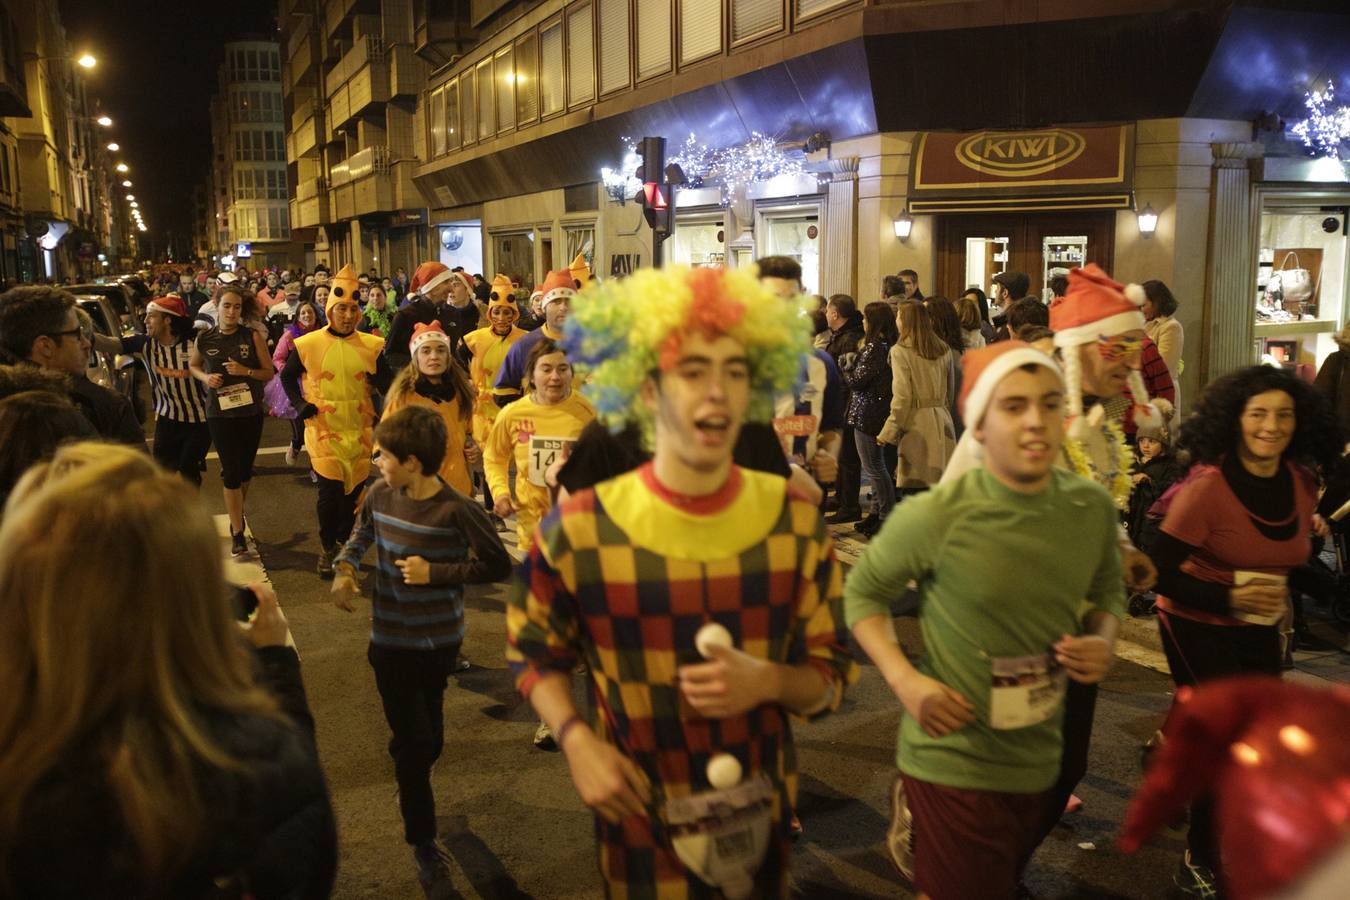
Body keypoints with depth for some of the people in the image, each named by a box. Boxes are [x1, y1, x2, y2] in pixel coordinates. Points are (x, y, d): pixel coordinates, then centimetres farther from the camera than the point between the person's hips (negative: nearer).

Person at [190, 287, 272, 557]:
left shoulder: (253, 337, -5)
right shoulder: (204, 339, -1)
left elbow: (269, 373, -2)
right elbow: (192, 366, 16)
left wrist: (245, 371, -19)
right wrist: (206, 377, -5)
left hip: (251, 411, 1)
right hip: (219, 413, -1)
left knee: (245, 469, 13)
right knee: (231, 471, -4)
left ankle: (236, 512, 40)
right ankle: (237, 533, 1)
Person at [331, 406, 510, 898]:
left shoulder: (456, 510, -21)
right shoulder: (380, 494, -7)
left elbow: (499, 566, -17)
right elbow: (363, 530, 15)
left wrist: (435, 572, -21)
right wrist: (345, 568, -3)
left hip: (440, 640, -1)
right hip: (391, 641, 1)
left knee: (428, 737, 19)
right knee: (414, 741, 0)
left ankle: (412, 785, 52)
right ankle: (423, 843, 16)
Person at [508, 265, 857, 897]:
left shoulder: (796, 522, -9)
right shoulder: (578, 530, -15)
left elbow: (831, 674, -1)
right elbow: (535, 653, 2)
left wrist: (768, 681, -22)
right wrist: (576, 740, -15)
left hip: (762, 818, 2)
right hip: (640, 826, -2)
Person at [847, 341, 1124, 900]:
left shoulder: (1092, 508, -5)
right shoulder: (935, 516, -19)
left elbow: (1107, 590, 12)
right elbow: (862, 592, -6)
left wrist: (1103, 640, -9)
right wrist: (905, 681, -19)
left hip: (1040, 762, 6)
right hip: (952, 764, -5)